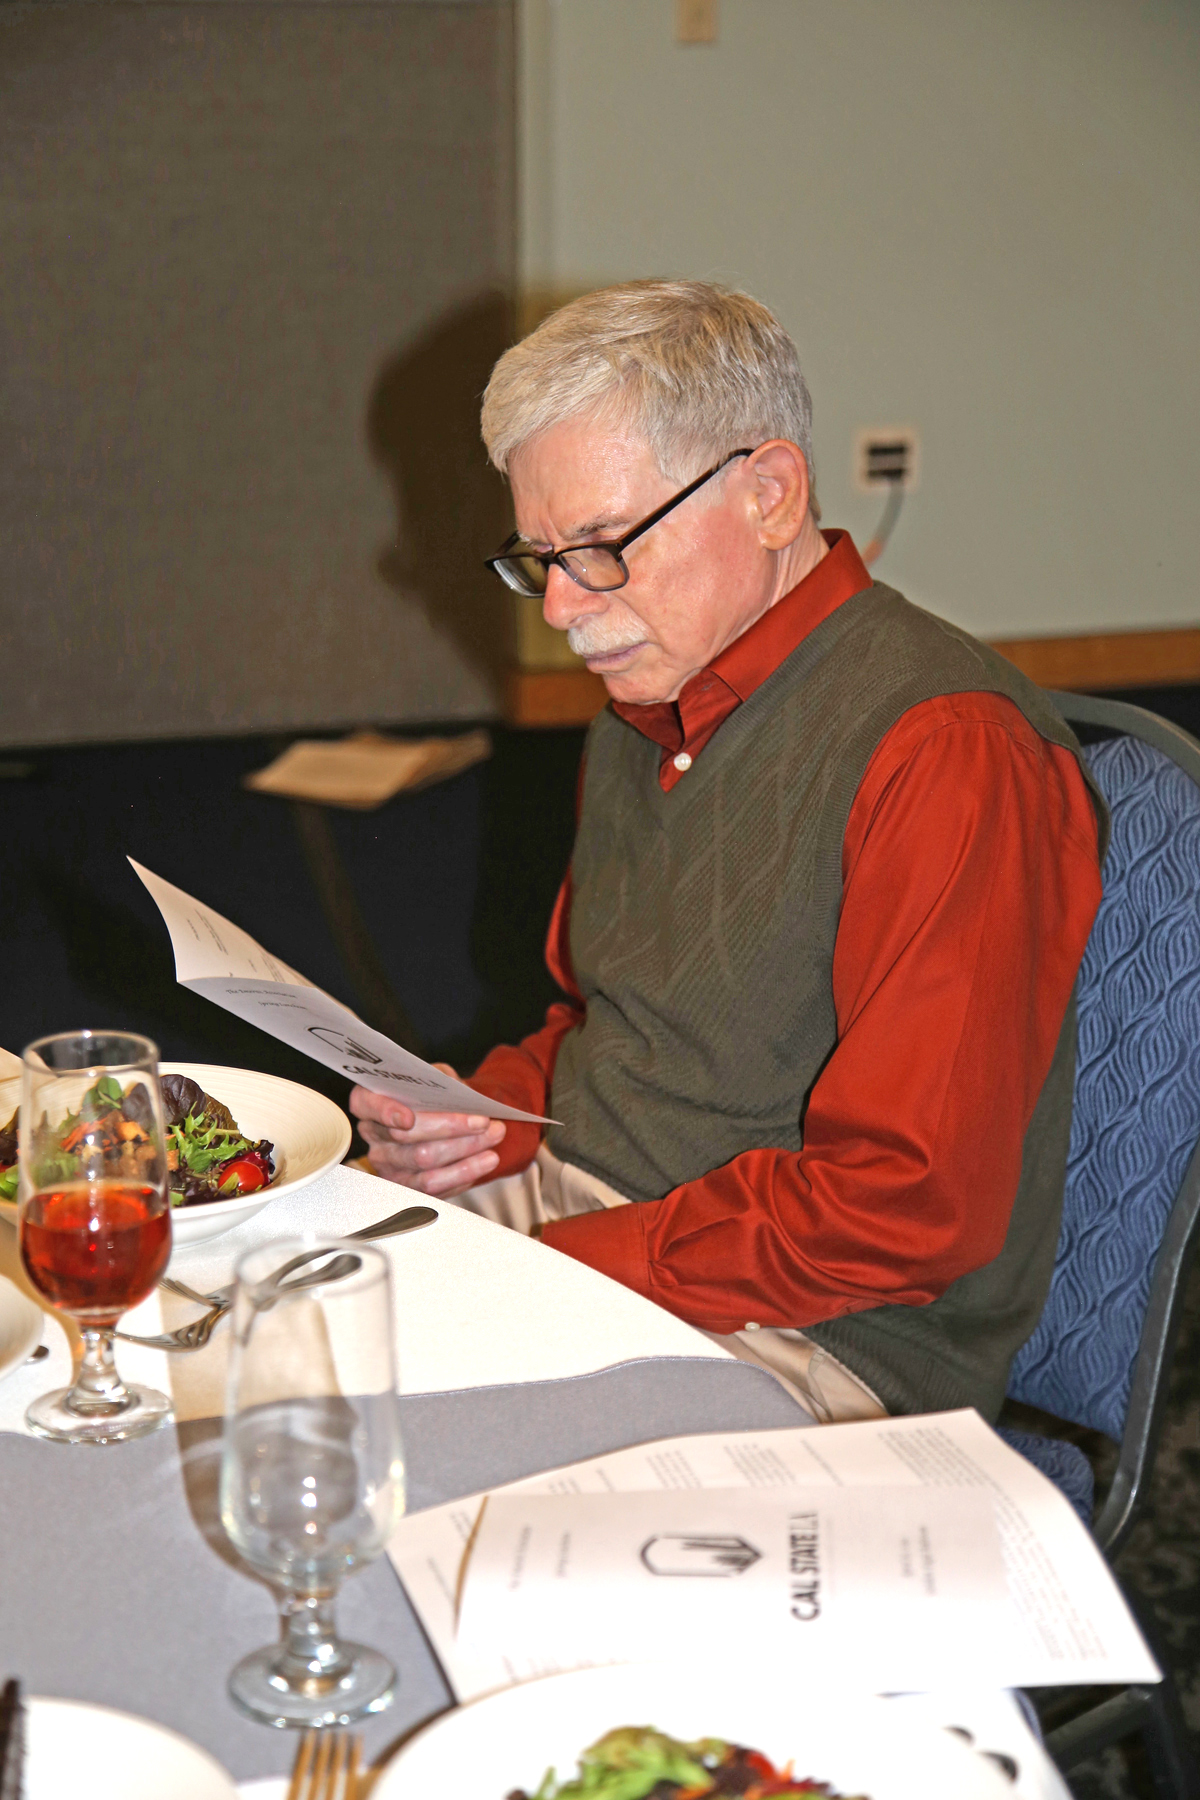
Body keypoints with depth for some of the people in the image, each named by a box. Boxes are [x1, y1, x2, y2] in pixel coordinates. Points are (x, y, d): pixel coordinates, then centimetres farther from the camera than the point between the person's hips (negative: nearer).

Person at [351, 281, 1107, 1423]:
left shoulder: (947, 752, -20)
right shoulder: (646, 713, 11)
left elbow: (908, 1206, -24)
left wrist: (555, 1266, -21)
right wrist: (490, 1114, 2)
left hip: (815, 1336, -8)